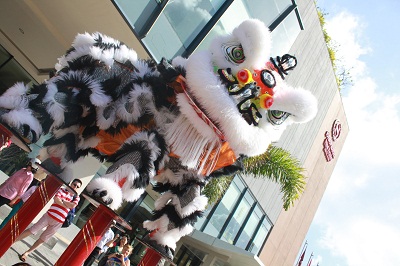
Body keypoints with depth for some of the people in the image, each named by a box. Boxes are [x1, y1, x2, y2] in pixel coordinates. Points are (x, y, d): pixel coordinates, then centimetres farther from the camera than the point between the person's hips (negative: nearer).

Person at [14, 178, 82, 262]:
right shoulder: (62, 190, 2)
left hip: (58, 222, 2)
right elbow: (56, 199, -15)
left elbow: (72, 206, -14)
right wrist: (67, 205, -15)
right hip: (49, 216, -2)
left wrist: (62, 200, -11)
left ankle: (27, 252, 30)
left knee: (42, 239, 13)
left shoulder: (76, 197, 5)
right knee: (31, 230, 2)